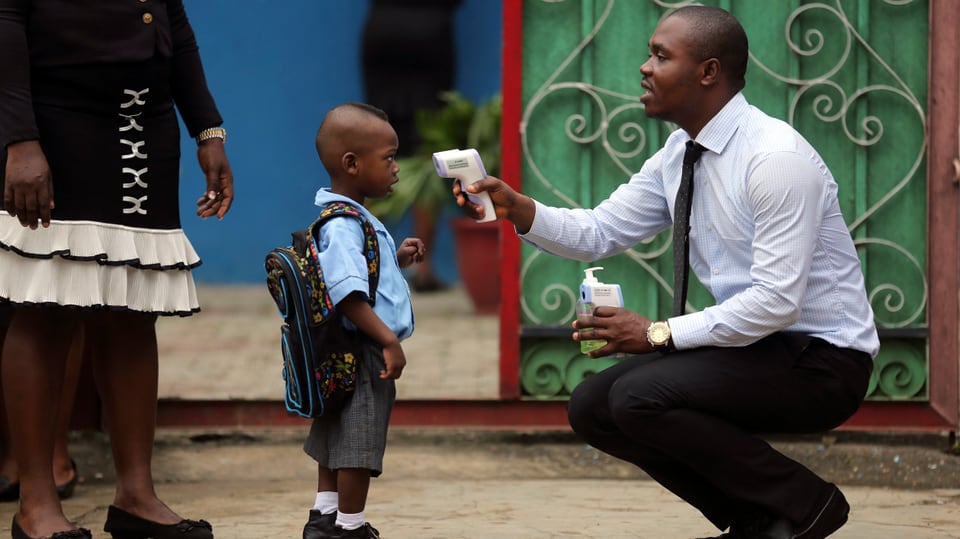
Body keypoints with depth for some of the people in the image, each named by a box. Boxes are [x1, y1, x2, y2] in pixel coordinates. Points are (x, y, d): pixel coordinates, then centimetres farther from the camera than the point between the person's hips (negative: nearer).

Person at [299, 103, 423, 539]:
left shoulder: (355, 219, 13)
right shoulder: (341, 226, -21)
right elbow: (347, 295, -29)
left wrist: (397, 259, 13)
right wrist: (389, 340, -28)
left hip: (346, 356, 11)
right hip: (360, 355, -11)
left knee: (335, 444, 19)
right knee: (357, 445, -2)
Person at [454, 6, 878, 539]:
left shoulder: (775, 158, -23)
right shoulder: (678, 155, 4)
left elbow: (776, 301, -27)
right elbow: (599, 232, 8)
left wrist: (659, 333, -24)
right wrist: (516, 208, -9)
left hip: (819, 360, -9)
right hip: (755, 345, 9)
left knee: (640, 396, -24)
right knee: (592, 408, 2)